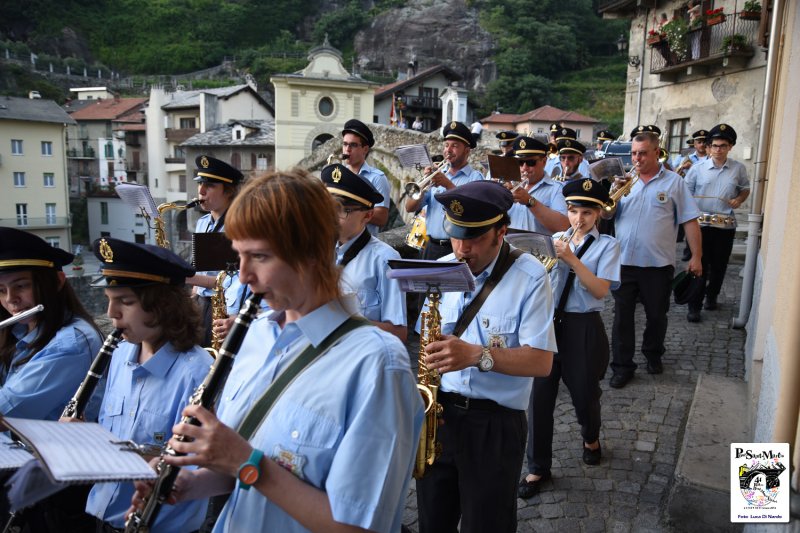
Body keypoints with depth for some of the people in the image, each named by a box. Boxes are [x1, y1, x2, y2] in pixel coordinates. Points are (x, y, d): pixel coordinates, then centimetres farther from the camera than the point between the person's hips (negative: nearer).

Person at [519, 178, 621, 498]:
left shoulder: (607, 245, -1)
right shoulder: (556, 239, 10)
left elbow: (600, 290, -14)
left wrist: (571, 258, -22)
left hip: (583, 328, -2)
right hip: (548, 322, 3)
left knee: (584, 394, 12)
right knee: (540, 397, 0)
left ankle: (591, 439, 46)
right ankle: (538, 468, 14)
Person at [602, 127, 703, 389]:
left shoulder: (673, 182, 0)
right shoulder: (624, 180, 6)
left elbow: (690, 221, -1)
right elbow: (605, 214, 0)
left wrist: (696, 256, -5)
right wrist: (615, 192, -17)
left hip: (658, 264, -1)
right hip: (624, 261, 2)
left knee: (657, 315, 14)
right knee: (622, 316, 5)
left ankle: (653, 354, 38)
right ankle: (622, 366, 15)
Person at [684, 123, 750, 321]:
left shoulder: (738, 169, 4)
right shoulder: (698, 168, -2)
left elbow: (745, 189, 18)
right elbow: (686, 192, 0)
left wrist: (739, 199, -3)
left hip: (726, 225, 2)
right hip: (701, 223, -2)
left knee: (719, 265, 12)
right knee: (700, 265, -2)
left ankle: (712, 296, 33)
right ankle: (694, 306, 3)